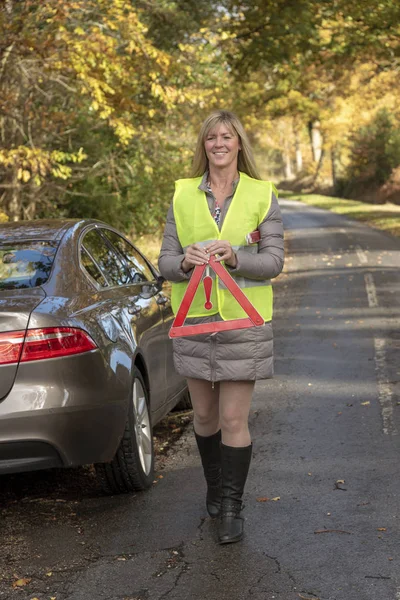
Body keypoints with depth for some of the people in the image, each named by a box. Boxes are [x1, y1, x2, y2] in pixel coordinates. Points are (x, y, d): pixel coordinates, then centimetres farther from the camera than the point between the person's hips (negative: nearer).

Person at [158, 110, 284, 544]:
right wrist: (185, 262, -18)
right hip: (194, 319, 2)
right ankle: (214, 486, 35)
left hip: (243, 321, -2)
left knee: (234, 419, -3)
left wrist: (235, 257, -21)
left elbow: (274, 261, -4)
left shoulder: (262, 195, 0)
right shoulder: (183, 195, 5)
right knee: (204, 415, 13)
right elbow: (165, 261, 4)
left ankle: (231, 508, 8)